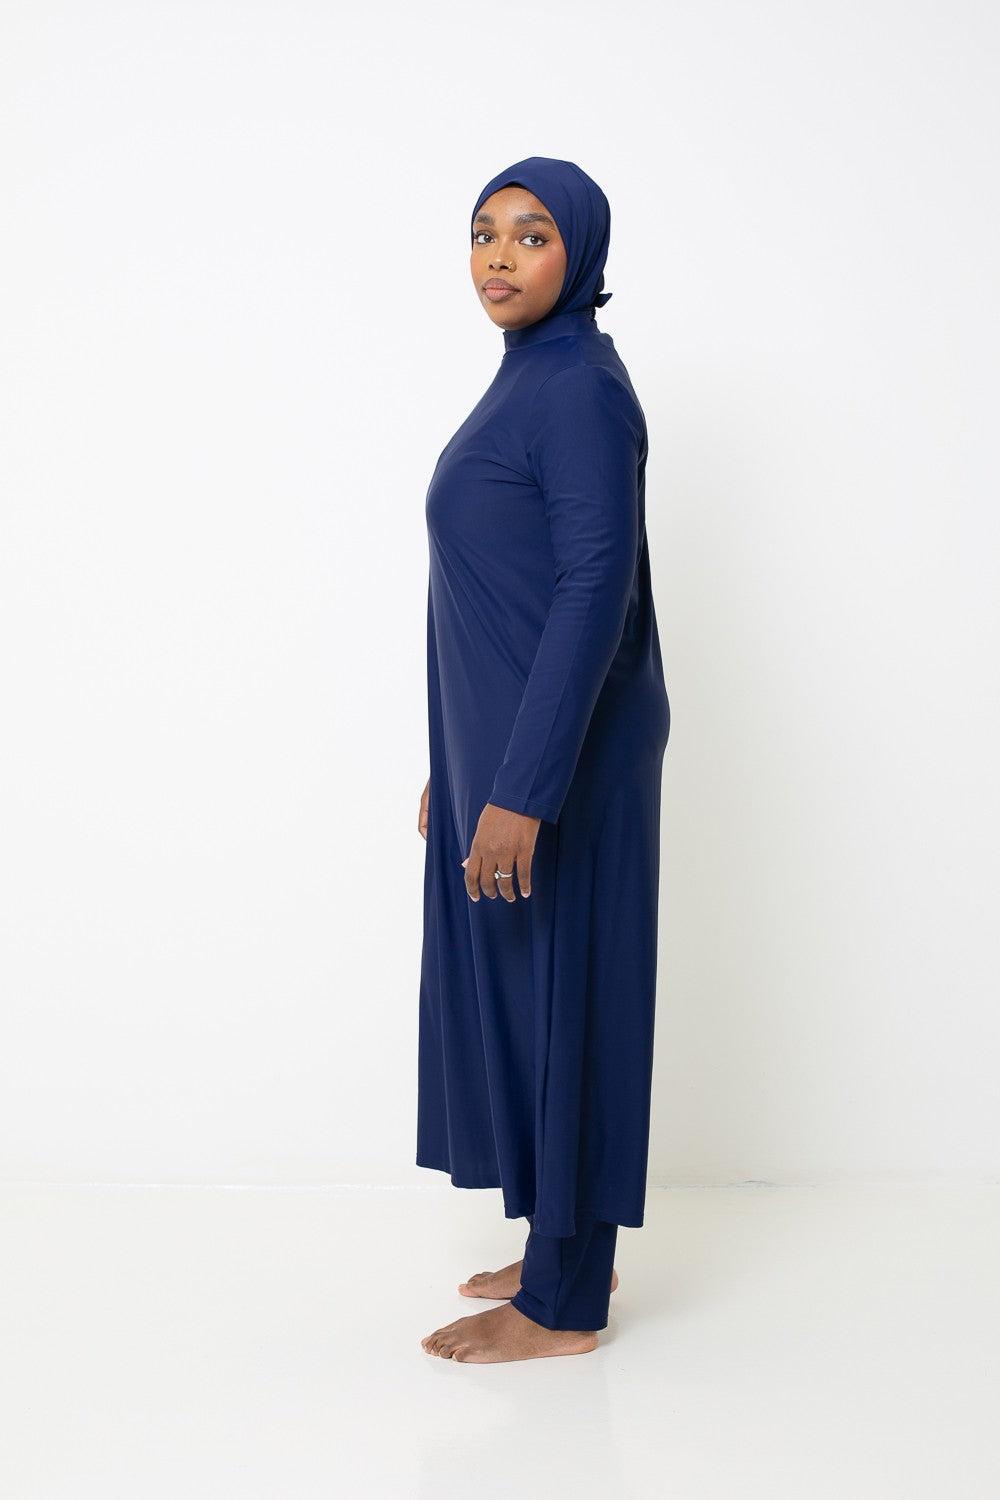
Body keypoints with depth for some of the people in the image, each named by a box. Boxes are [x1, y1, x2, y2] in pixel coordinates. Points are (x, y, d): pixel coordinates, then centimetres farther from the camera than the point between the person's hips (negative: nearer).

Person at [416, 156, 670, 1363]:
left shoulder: (580, 387, -15)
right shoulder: (529, 381, 14)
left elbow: (596, 592, -23)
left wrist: (522, 787, -26)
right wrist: (460, 764, 20)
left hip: (557, 753, -10)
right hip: (498, 741, 10)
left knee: (557, 992, -1)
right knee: (511, 988, 16)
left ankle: (565, 1303, 13)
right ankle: (564, 1247, 30)